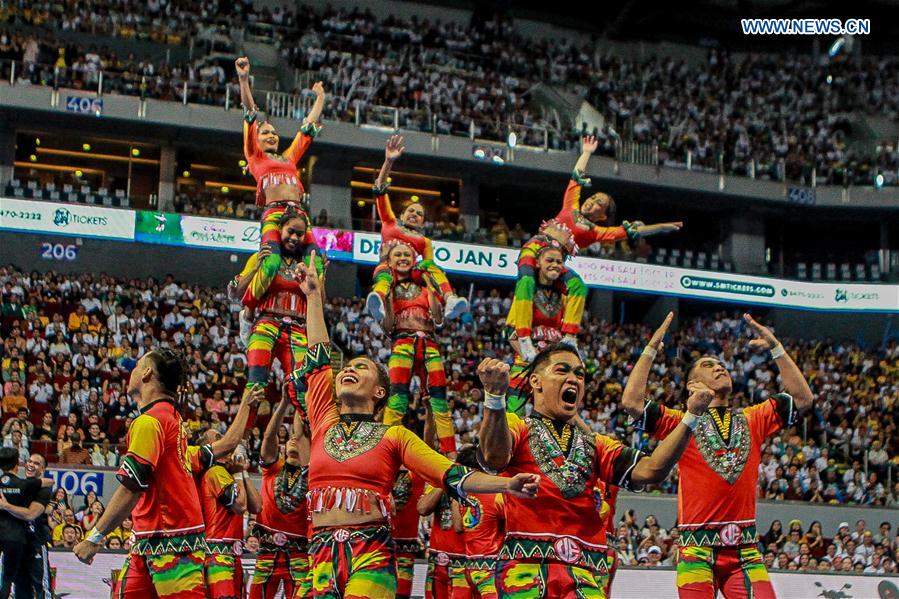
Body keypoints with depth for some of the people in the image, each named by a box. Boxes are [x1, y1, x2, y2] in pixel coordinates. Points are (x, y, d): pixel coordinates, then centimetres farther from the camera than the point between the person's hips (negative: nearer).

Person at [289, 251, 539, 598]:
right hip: (323, 554, 3)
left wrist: (506, 485, -11)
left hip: (373, 553, -3)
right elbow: (317, 358, 23)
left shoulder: (394, 437, 10)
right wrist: (313, 296, 31)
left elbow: (451, 475, 2)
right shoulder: (325, 423, 16)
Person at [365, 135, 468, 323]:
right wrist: (389, 161, 6)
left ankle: (450, 301, -58)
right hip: (388, 265, -1)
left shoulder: (425, 241, 33)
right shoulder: (390, 223, 32)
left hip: (413, 271, 2)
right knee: (384, 272, -37)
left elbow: (431, 266, 18)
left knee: (429, 265, -30)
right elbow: (380, 190, 20)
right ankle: (378, 302, -72)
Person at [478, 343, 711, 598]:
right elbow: (495, 457, -12)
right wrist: (495, 395, -30)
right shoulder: (517, 426, 12)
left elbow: (649, 470, 9)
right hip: (526, 564, -3)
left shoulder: (595, 445, 26)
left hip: (584, 571, 3)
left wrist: (691, 417, 0)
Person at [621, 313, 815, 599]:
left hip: (745, 550, 3)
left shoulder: (752, 420, 16)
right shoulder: (680, 423, 6)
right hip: (697, 548, -3)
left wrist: (776, 348, 11)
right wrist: (651, 349, -3)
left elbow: (803, 399, 14)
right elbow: (631, 402, -6)